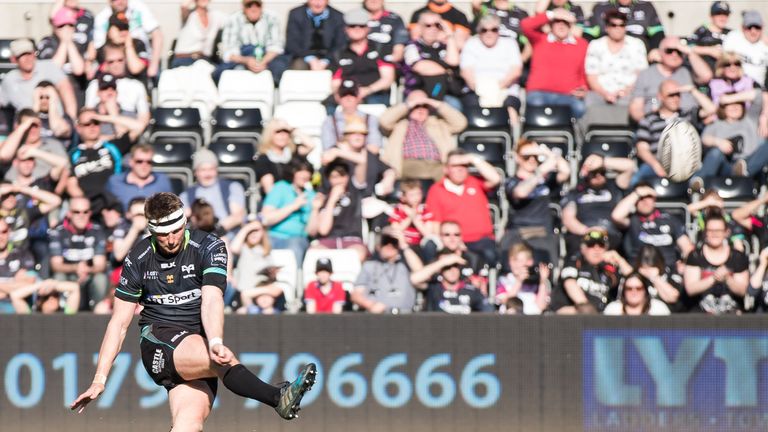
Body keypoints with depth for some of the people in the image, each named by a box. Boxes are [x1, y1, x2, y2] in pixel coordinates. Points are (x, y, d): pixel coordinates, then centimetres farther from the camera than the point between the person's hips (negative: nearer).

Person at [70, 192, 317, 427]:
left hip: (199, 349, 1)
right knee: (225, 360, -34)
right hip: (158, 342, -1)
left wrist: (215, 343, -36)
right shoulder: (138, 260, 4)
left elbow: (211, 301, -17)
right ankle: (279, 399, -57)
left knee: (191, 421, -25)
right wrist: (99, 380, 3)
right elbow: (120, 322, 8)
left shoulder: (209, 248, -1)